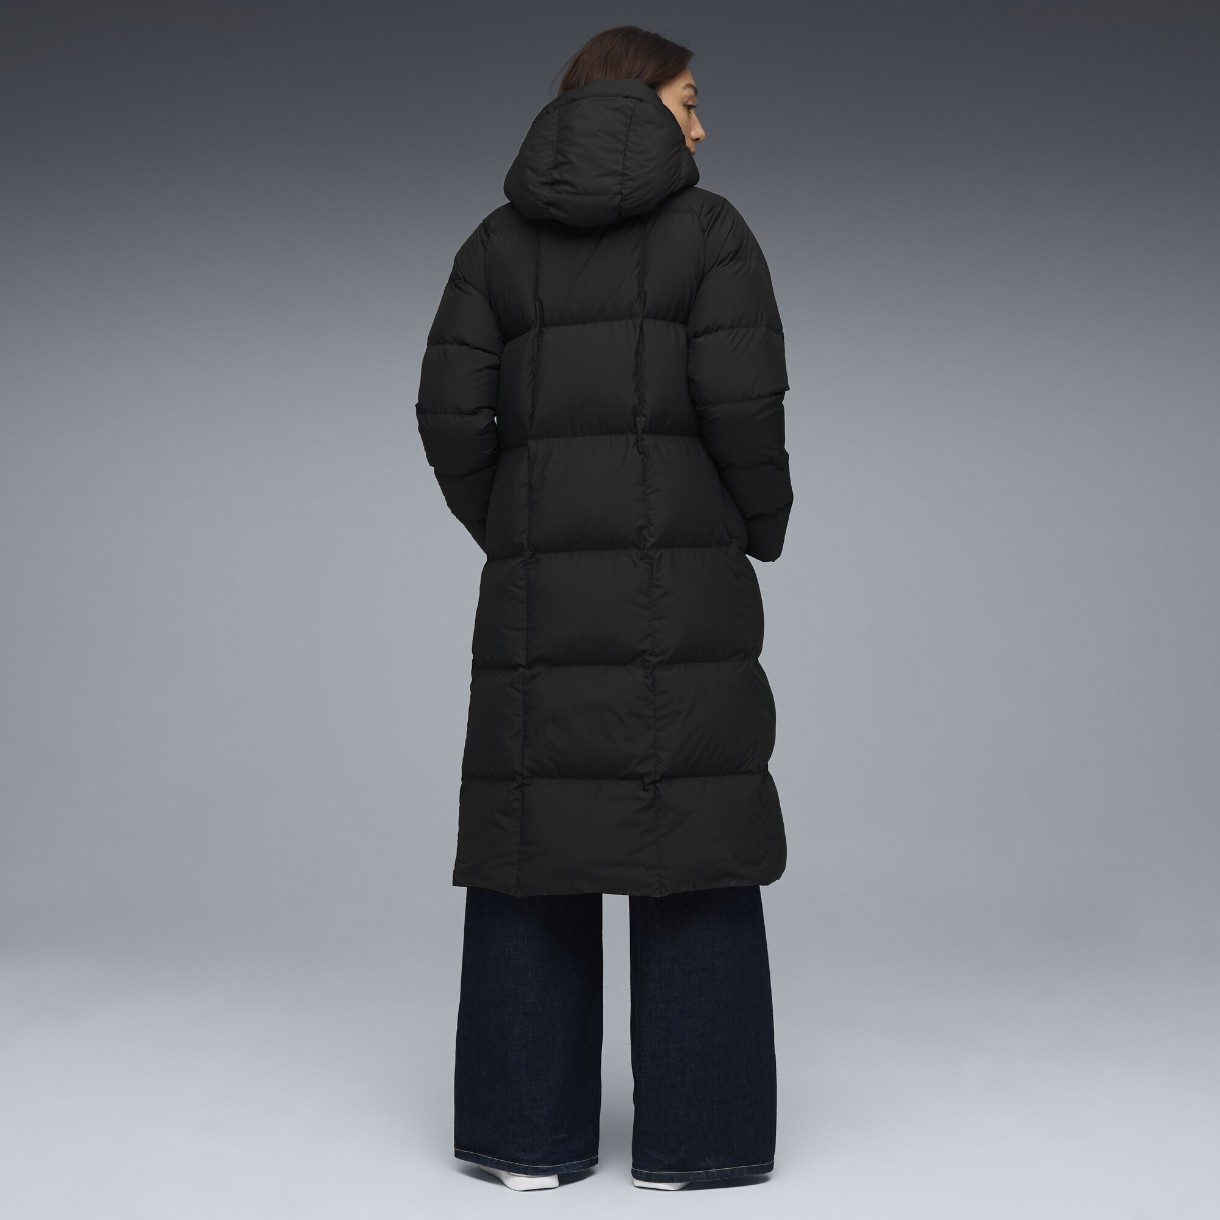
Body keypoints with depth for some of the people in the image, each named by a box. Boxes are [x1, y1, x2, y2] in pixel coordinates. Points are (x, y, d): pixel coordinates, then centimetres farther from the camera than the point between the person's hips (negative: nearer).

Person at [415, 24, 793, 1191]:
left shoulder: (499, 239, 9)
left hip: (540, 572, 3)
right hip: (679, 567, -3)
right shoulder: (709, 227, 0)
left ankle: (530, 1132, 7)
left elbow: (451, 413, 2)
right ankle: (687, 1134, 4)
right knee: (693, 837, 3)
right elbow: (742, 402, -9)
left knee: (532, 839, 7)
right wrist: (764, 524, 8)